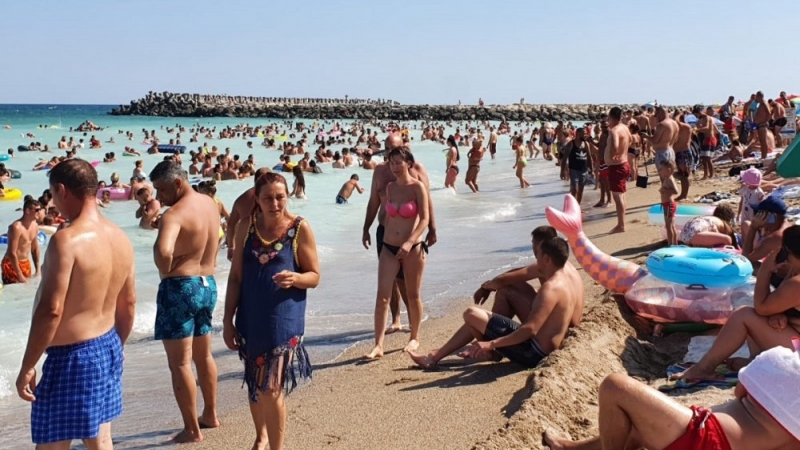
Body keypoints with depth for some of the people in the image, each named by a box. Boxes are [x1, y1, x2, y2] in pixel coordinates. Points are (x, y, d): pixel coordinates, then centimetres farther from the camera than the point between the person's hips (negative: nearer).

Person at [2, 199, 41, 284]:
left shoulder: (35, 226, 2)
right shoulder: (16, 227, -23)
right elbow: (12, 253, -24)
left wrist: (37, 270, 12)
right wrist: (20, 276, -23)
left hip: (26, 263, 8)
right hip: (12, 264, -8)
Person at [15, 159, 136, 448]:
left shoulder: (66, 240, -21)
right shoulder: (121, 238, 4)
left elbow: (51, 310, -23)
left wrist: (27, 366, -14)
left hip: (72, 357, -8)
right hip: (107, 349, 8)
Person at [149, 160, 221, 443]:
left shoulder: (174, 214, -20)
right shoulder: (210, 203, 6)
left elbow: (163, 251, -36)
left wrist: (165, 270, -18)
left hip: (180, 288, -8)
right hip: (207, 285, 9)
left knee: (180, 363, 2)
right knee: (204, 355, 22)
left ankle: (192, 430, 8)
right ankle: (210, 415, 35)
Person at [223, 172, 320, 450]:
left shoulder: (300, 228, -9)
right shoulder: (246, 227, 0)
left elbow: (315, 276, -5)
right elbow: (235, 276, 4)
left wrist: (295, 278, -26)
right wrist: (228, 319, 2)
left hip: (283, 319, -4)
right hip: (250, 317, 4)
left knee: (271, 389, -6)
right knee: (254, 384, 18)